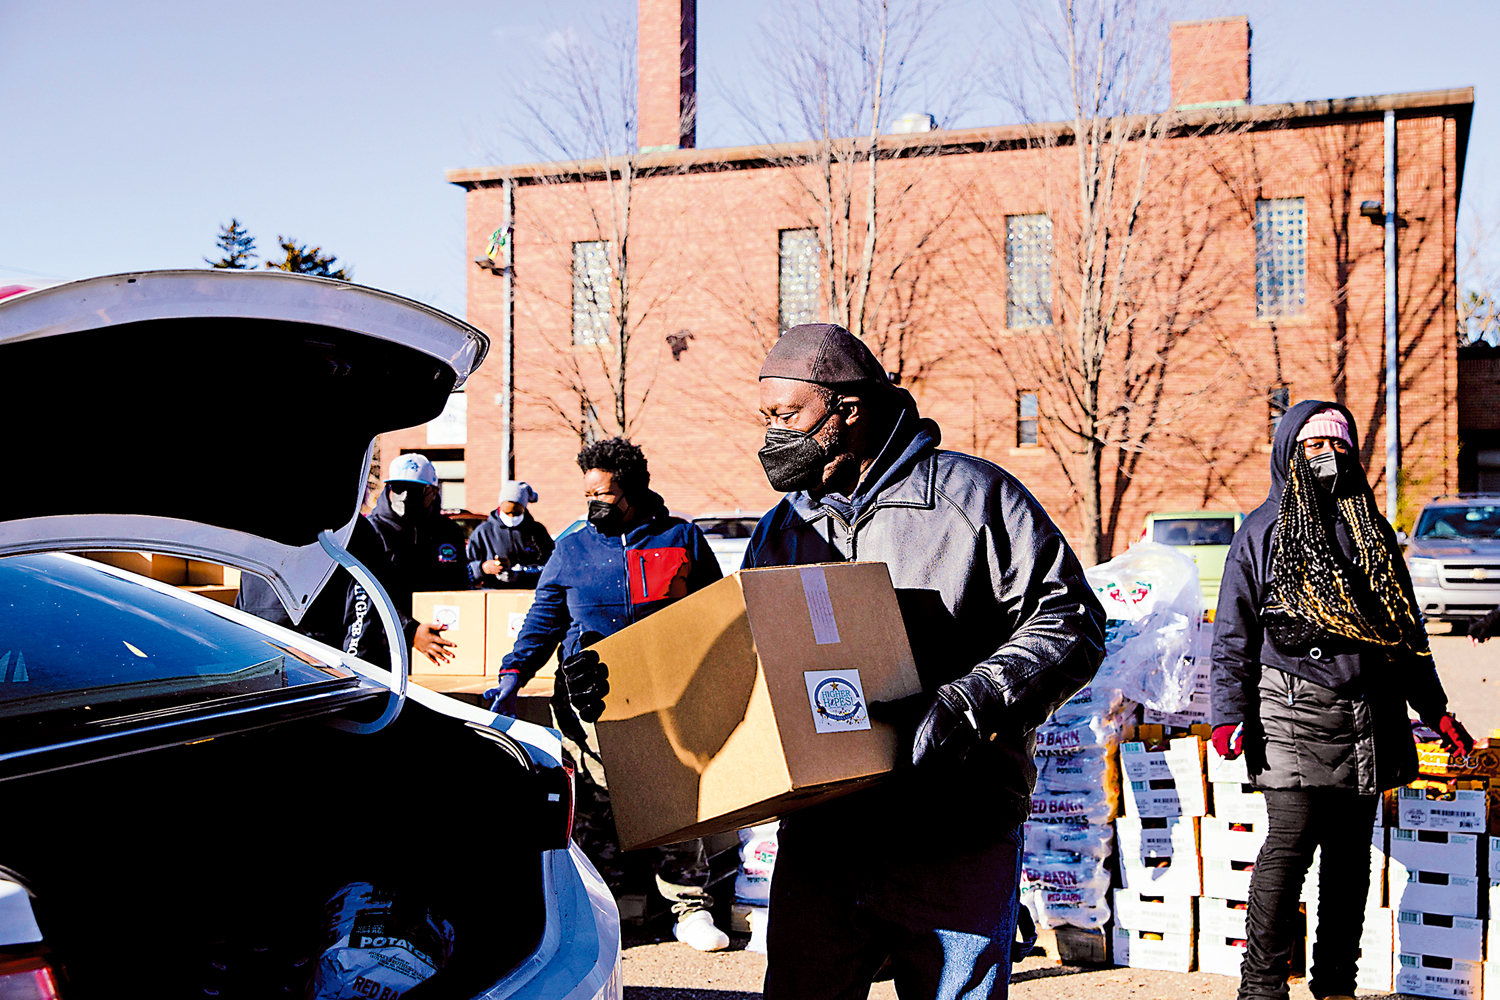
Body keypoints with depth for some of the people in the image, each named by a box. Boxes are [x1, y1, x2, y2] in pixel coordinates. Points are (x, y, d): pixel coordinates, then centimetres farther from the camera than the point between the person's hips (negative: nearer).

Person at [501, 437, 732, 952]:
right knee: (592, 806, 2)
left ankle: (691, 907, 11)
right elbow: (544, 619, 10)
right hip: (591, 701, 1)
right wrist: (514, 675, -4)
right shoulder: (572, 549, 12)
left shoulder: (682, 539, 9)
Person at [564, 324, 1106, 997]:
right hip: (818, 840, 5)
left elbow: (1070, 619, -7)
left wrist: (967, 704, -20)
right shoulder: (781, 531, 14)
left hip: (955, 847, -4)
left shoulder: (973, 497, -3)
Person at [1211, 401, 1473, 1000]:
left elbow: (1407, 628, 21)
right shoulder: (1264, 531, 5)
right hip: (1296, 715, -4)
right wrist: (1229, 716, -7)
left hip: (1368, 720, 4)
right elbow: (1232, 636, 2)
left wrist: (1435, 710, 15)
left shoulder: (1371, 531, 17)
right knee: (1290, 847, -9)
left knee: (1351, 852, 7)